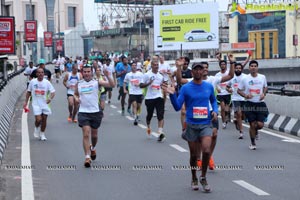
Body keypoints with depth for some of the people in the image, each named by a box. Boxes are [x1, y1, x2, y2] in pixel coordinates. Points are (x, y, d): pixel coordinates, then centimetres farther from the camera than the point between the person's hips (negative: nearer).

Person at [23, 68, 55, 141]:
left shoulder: (47, 82, -3)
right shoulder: (32, 82, -1)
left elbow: (53, 91, -5)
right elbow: (28, 92, 11)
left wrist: (50, 98, -25)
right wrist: (26, 102, 9)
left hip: (44, 104, 1)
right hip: (36, 104, -1)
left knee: (44, 119, 4)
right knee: (38, 119, -15)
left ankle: (42, 134, 22)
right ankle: (36, 128, 17)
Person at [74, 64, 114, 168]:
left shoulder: (97, 82, -3)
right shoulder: (79, 84, 5)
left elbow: (112, 85, -13)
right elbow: (75, 94, 22)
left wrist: (107, 76, -28)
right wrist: (76, 98, 0)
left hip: (95, 112, 0)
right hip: (83, 112, 0)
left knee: (94, 134, 15)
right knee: (86, 134, -12)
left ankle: (93, 148, 46)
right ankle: (87, 157, -12)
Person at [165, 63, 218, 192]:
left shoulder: (209, 86, 4)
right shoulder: (186, 88, -3)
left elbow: (213, 100, 21)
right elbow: (177, 107, -6)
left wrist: (215, 111, 2)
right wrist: (172, 94, -20)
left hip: (206, 124, 1)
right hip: (191, 125, -1)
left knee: (206, 151, -18)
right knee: (194, 155, 8)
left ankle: (203, 178, 4)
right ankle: (194, 179, 31)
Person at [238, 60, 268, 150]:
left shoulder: (262, 77, 2)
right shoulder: (245, 78, -3)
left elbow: (265, 87, 18)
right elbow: (239, 90, 3)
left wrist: (263, 93, -2)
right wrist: (245, 95, -15)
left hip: (260, 104, 1)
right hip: (250, 104, -1)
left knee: (260, 124, -7)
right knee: (252, 124, 1)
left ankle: (255, 130, 31)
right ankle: (253, 143, 19)